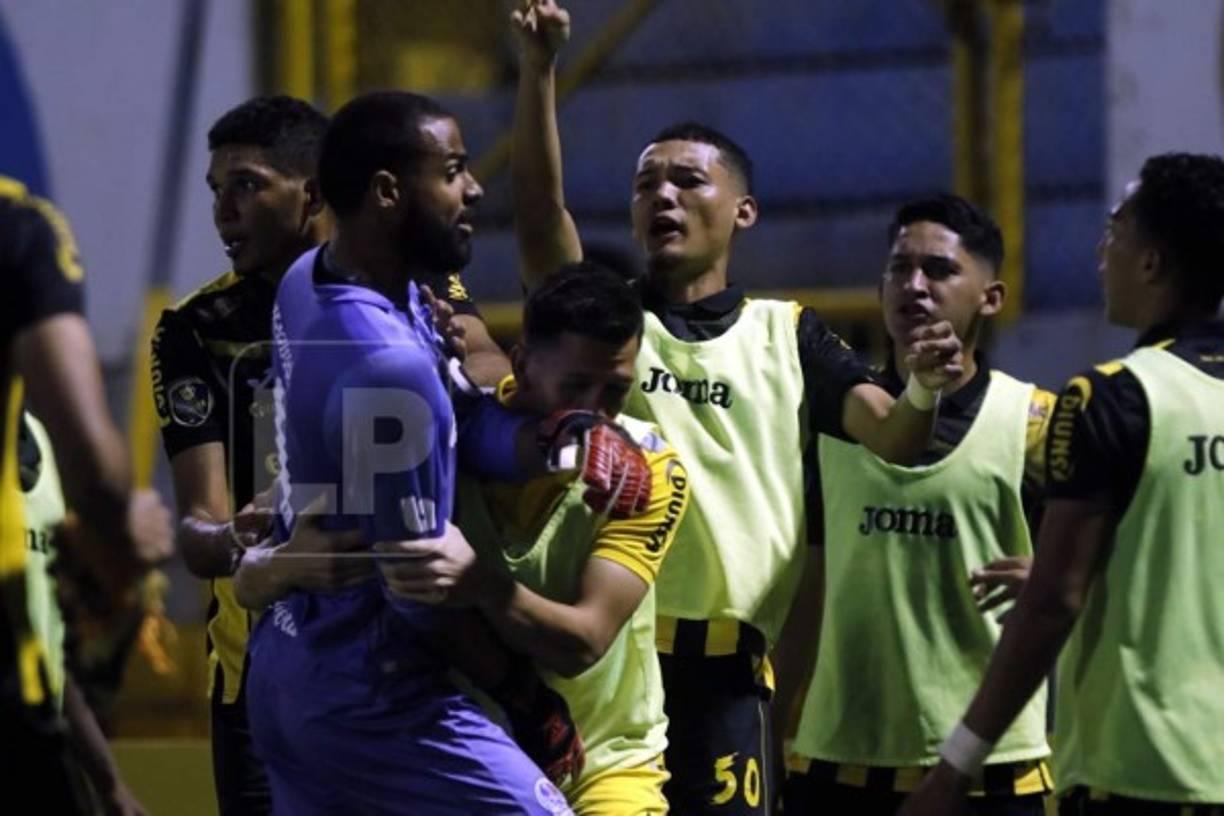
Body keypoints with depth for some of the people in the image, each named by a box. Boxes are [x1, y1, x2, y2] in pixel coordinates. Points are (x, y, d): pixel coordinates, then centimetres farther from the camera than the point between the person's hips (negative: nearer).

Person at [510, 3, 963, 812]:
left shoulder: (787, 334, 10)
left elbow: (892, 436, -2)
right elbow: (540, 208, -7)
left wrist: (923, 391, -26)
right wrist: (539, 68, -20)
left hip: (725, 661, 0)